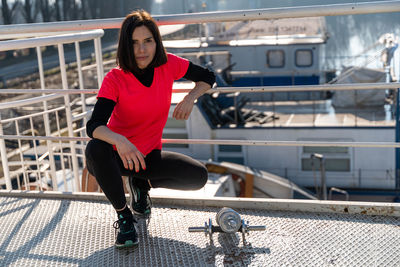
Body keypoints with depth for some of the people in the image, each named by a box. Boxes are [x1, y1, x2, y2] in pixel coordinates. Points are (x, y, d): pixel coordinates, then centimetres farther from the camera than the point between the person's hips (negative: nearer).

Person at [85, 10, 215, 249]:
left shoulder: (169, 65, -9)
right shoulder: (115, 79, -19)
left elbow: (207, 77, 7)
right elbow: (93, 126, -30)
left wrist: (191, 98, -13)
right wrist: (119, 140, -50)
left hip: (149, 155, 3)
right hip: (117, 156, -3)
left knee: (199, 177, -18)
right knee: (95, 149, -37)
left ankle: (141, 184, 11)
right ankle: (124, 215, -12)